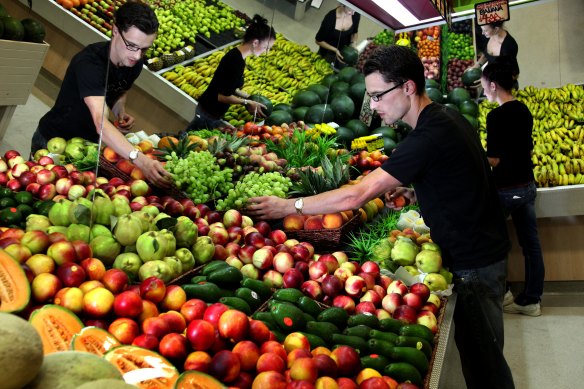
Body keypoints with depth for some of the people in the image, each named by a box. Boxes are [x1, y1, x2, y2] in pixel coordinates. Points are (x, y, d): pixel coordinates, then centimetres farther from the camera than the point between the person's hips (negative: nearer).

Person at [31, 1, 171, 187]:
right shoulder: (89, 62, -34)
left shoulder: (135, 62, -12)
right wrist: (139, 159, -62)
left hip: (89, 143, 6)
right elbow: (100, 123, -48)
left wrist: (120, 113, -13)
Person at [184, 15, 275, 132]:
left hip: (205, 108, 8)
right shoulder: (237, 62, -26)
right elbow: (223, 96, -23)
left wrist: (248, 97, 5)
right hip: (210, 115, -8)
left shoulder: (235, 54, 2)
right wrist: (247, 102, -12)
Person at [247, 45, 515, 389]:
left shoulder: (430, 136, -27)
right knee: (474, 348, 20)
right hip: (484, 250, 9)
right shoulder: (448, 117, 4)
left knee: (484, 361, 6)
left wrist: (287, 206, -19)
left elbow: (354, 197, -28)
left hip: (474, 263, -9)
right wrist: (413, 192, 5)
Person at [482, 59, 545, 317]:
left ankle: (501, 293, 17)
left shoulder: (497, 116, -18)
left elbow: (493, 160, -19)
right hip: (527, 185, 8)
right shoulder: (524, 110, 7)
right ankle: (531, 300, 20)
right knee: (531, 243, 10)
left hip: (506, 189, -8)